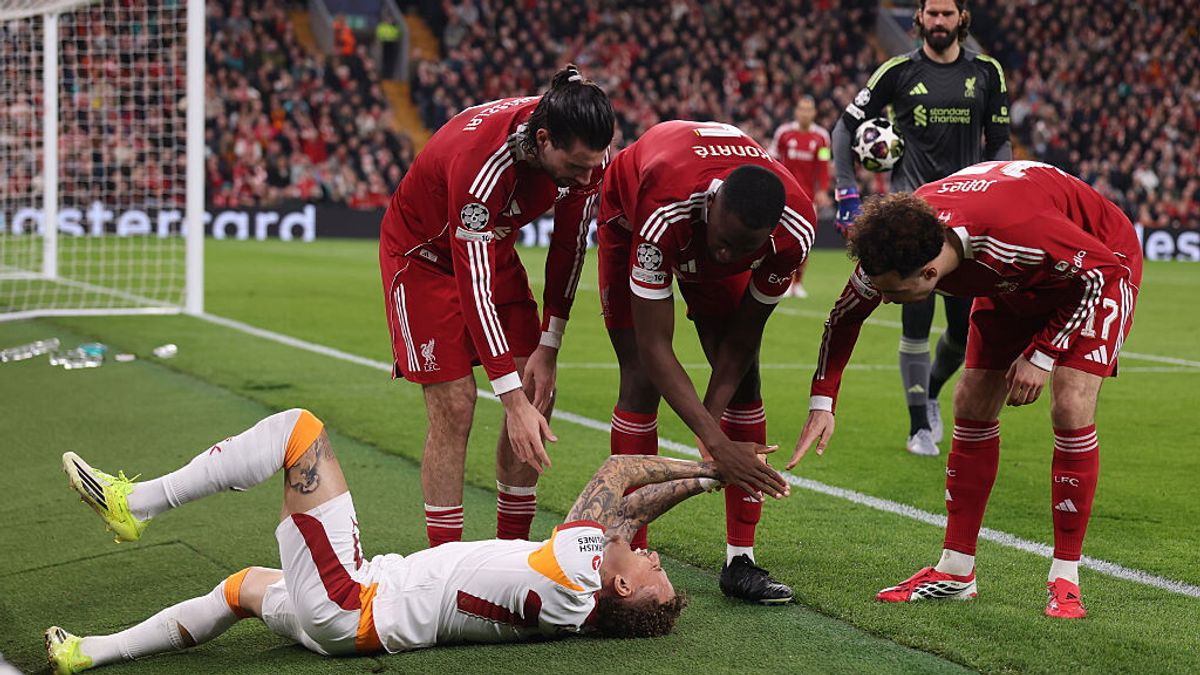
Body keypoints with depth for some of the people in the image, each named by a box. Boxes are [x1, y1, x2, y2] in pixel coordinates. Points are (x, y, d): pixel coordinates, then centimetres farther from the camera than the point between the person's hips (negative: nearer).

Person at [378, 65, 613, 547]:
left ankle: (513, 549, 8)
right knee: (454, 406, -14)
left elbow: (569, 245, -7)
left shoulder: (583, 152, -22)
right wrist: (513, 400, -41)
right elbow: (474, 286, -39)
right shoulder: (480, 161, -41)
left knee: (537, 395, -3)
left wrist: (548, 347, -9)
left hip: (494, 250, 6)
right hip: (425, 255, -6)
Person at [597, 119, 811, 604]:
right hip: (630, 214, -3)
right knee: (642, 382, -13)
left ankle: (740, 561, -2)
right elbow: (654, 348, -40)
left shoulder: (794, 231, -36)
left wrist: (710, 422, -24)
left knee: (742, 380, -7)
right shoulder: (664, 213, -47)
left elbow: (744, 333, -19)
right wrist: (716, 442, -44)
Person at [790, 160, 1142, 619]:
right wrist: (822, 404, -11)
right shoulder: (895, 245, -26)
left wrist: (1042, 355, -28)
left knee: (1071, 408, -19)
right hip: (1015, 285, 6)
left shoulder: (1014, 234, -45)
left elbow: (1104, 269, -28)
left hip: (1103, 265, -6)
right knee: (972, 405, -2)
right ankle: (955, 571, 8)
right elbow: (845, 316, -5)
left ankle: (1065, 579, -9)